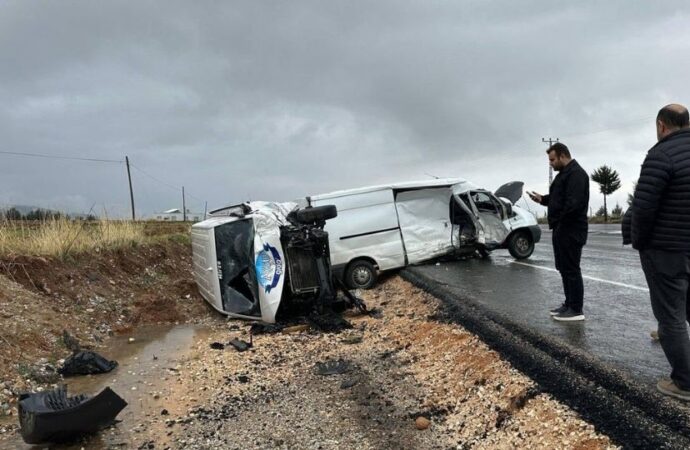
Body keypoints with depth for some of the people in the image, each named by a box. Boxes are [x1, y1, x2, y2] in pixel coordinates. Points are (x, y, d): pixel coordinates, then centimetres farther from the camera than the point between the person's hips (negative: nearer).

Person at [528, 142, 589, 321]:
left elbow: (574, 203, -25)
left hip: (571, 230, -11)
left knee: (571, 269, -6)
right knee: (564, 268, 15)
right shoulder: (564, 173, 19)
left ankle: (576, 310, 0)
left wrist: (561, 219, -18)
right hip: (562, 229, 11)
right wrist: (542, 199, 11)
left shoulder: (576, 173, -15)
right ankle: (569, 304, 24)